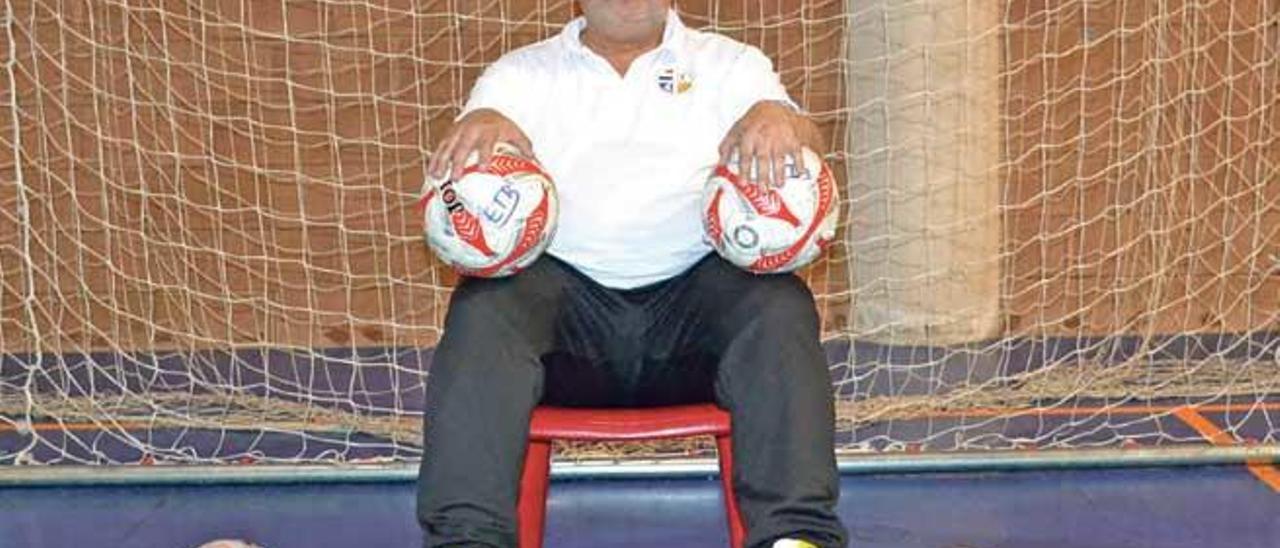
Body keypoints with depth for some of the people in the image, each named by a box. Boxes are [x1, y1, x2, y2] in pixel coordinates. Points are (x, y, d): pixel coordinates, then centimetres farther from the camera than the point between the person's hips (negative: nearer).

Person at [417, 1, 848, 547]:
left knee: (778, 306, -30)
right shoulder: (520, 73, 21)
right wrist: (478, 125, -21)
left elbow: (802, 156, 3)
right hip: (565, 286, 0)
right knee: (484, 309, -30)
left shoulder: (731, 64, 20)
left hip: (694, 286, 0)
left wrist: (778, 118, -23)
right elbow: (458, 168, 5)